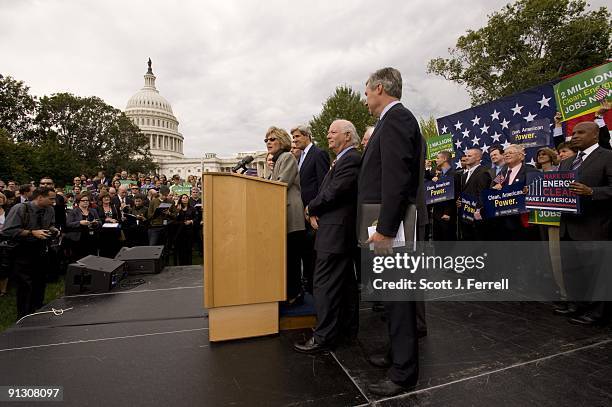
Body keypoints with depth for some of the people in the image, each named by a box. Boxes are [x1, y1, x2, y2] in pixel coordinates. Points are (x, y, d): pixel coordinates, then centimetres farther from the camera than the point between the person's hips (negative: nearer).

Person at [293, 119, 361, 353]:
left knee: (325, 284, -5)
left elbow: (333, 192, -20)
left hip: (335, 231, -10)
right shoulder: (344, 159, 19)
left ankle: (324, 336, 5)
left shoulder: (350, 159, -13)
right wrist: (316, 211, -2)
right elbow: (327, 191, 15)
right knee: (346, 282, 16)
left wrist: (310, 209, -5)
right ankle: (348, 328, 29)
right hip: (341, 230, 10)